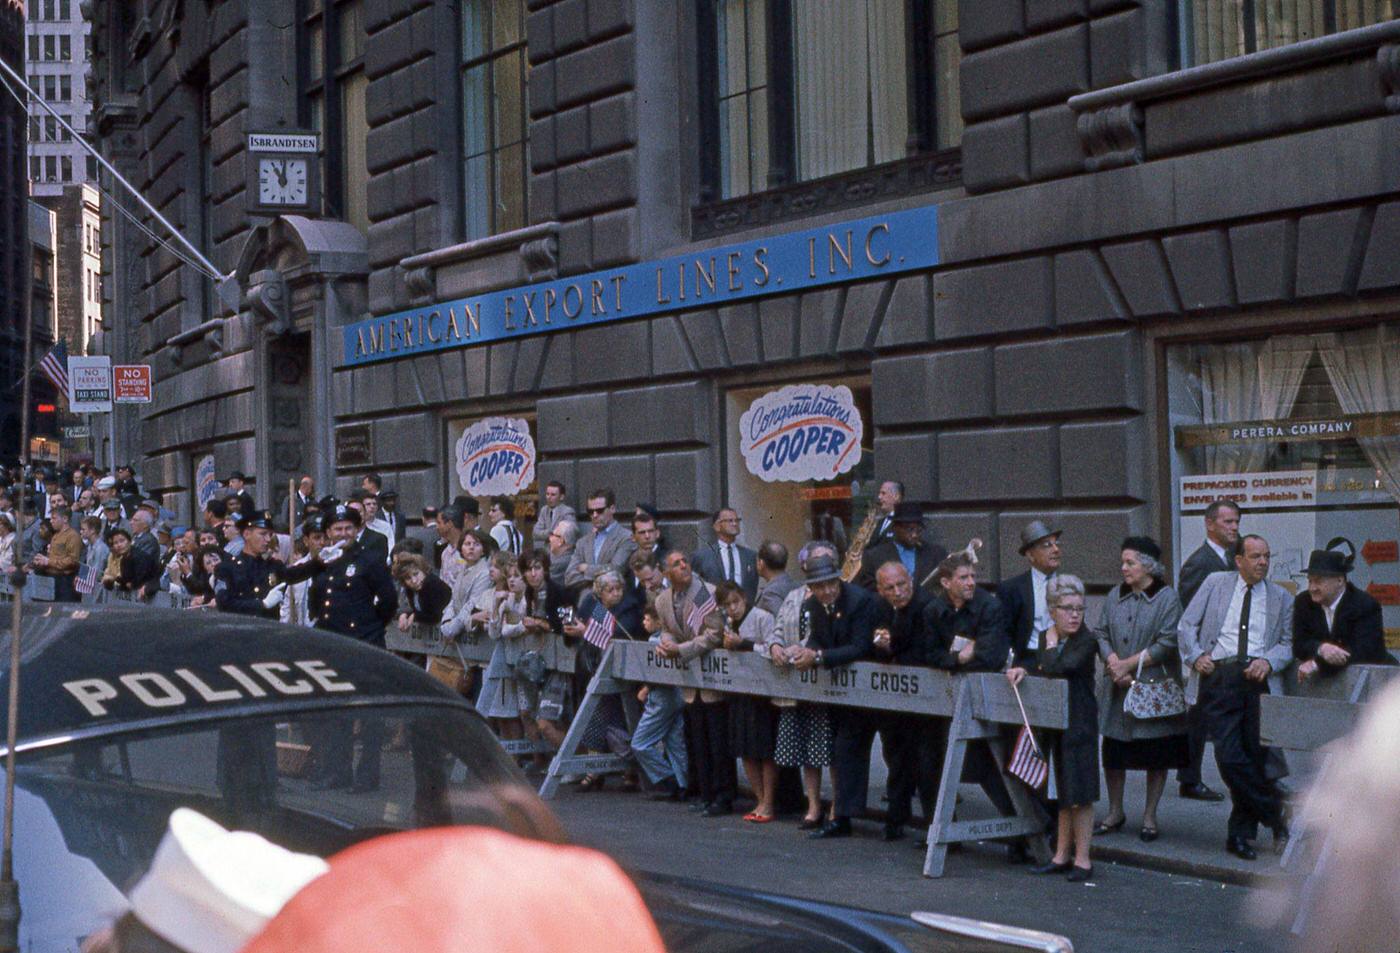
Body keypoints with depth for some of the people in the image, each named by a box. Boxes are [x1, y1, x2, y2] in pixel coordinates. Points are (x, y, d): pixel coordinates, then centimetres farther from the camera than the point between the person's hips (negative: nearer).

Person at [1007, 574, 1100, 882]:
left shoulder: (1086, 642, -11)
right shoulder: (1046, 638, 10)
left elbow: (1056, 668, -22)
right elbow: (1037, 667, 10)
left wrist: (1051, 646, -6)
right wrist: (1022, 670, -10)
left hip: (1078, 723, -6)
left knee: (1079, 792, -3)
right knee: (1063, 791, 14)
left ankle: (1082, 858, 4)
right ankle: (1062, 855, 21)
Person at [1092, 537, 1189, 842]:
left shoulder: (1167, 599, -7)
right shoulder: (1115, 597, 8)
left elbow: (1167, 643, -13)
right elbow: (1100, 633, 6)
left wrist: (1128, 664, -14)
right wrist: (1113, 663, -12)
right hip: (1117, 691, 4)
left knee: (1157, 758, 3)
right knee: (1113, 754, 8)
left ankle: (1149, 816, 15)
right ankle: (1115, 812, 22)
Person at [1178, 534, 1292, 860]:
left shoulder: (1281, 598, 14)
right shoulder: (1215, 583, 13)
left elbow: (1287, 643, 9)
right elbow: (1187, 624, 12)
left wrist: (1268, 661, -10)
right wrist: (1196, 656, -3)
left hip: (1258, 678, 1)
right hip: (1219, 675, -1)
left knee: (1255, 756, 0)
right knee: (1230, 756, -11)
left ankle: (1240, 833, 14)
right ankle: (1275, 814, 4)